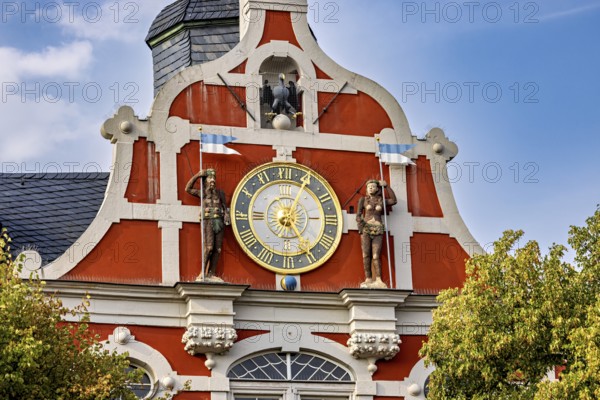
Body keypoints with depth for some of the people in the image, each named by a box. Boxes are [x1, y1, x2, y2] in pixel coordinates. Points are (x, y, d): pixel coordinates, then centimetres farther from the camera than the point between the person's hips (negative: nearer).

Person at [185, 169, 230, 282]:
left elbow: (224, 206, 13)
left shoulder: (220, 193, 16)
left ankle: (211, 274, 2)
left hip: (219, 222, 4)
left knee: (217, 249, -1)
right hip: (208, 222, -4)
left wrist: (226, 214, -7)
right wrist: (197, 175, -1)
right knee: (209, 248, -17)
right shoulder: (202, 193, 9)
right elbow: (188, 188, 0)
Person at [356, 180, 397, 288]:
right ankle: (368, 279, -7)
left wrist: (386, 186, 15)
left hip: (378, 230, 1)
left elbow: (394, 200, 15)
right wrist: (361, 227, -12)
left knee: (376, 256, -8)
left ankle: (378, 280, -15)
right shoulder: (363, 200, 8)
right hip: (366, 229, -1)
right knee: (366, 255, -6)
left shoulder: (381, 200, 14)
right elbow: (358, 216, 3)